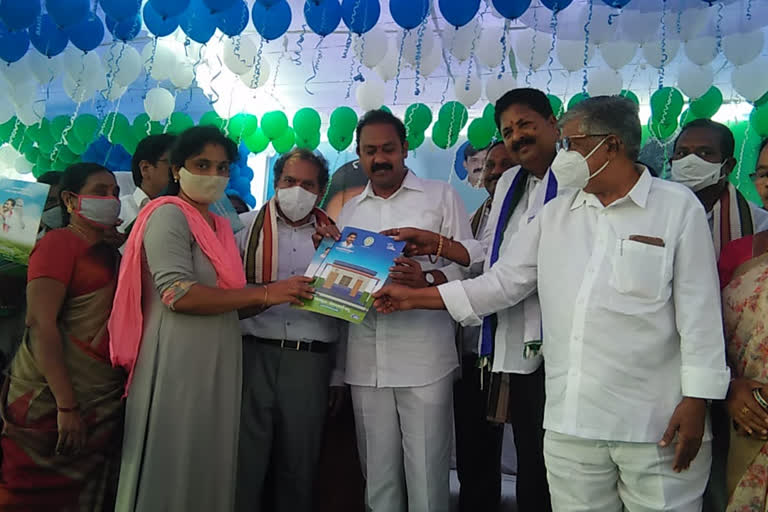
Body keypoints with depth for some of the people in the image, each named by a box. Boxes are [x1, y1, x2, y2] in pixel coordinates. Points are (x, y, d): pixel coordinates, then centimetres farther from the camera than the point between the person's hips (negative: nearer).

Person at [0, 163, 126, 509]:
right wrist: (66, 405, -23)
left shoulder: (110, 253, 13)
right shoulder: (58, 242, -9)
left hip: (103, 401, 7)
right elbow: (40, 323, -18)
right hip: (51, 400, -7)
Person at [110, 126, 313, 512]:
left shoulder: (221, 226, 16)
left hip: (220, 365, 8)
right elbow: (178, 294, -21)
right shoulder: (169, 215, -8)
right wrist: (265, 293, -18)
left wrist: (281, 294, 1)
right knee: (171, 470, 2)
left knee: (210, 467, 14)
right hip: (178, 365, -8)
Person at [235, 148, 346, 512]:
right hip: (254, 354, -1)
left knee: (299, 463, 12)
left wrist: (339, 373, 9)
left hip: (311, 361, 2)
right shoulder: (246, 226, 3)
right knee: (245, 459, 6)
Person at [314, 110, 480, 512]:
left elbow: (471, 265, -1)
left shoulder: (441, 196, 5)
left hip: (424, 357, -3)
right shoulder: (350, 211, 17)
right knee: (377, 474, 12)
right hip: (366, 360, 4)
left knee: (426, 474, 1)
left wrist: (426, 279, -20)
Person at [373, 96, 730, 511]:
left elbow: (698, 312, -3)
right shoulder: (556, 214, 10)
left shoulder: (678, 207, -1)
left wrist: (696, 400, -7)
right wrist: (415, 297, 7)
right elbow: (502, 283, 10)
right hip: (570, 420, 4)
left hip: (656, 423, -3)